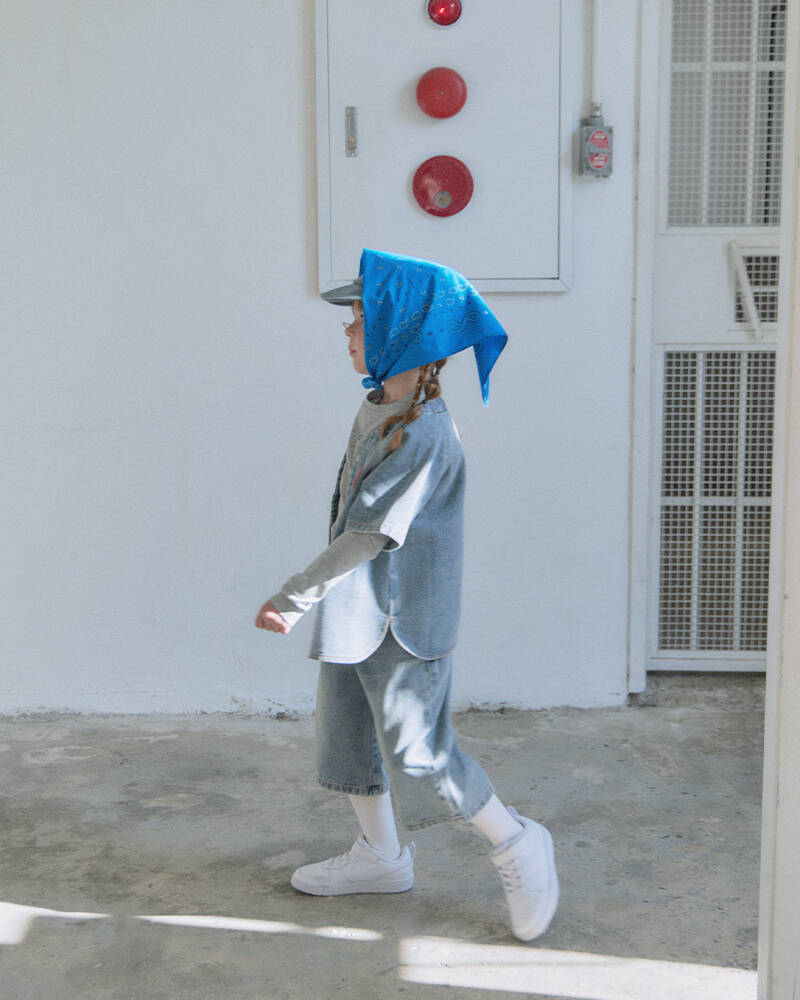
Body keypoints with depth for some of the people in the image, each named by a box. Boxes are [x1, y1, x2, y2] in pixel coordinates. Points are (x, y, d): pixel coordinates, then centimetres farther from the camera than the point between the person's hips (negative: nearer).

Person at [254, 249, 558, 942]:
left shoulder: (423, 434, -24)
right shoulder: (377, 409, 7)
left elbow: (370, 534, -25)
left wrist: (292, 598, -19)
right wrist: (316, 598, 22)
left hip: (402, 621, -10)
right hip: (357, 612, 10)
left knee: (417, 751, -1)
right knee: (346, 731, 18)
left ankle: (515, 844, 19)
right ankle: (382, 856, 35)